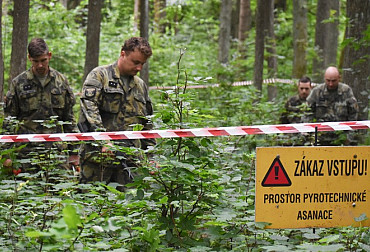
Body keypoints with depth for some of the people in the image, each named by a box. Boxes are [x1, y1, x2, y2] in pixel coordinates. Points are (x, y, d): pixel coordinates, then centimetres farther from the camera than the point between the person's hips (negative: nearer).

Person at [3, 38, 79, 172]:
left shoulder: (61, 81, 10)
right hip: (28, 152, -2)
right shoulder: (18, 83, 3)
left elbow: (69, 117, 14)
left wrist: (74, 151, 10)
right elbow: (8, 120, 5)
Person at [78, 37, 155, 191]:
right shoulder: (99, 75, 2)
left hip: (129, 159, 5)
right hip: (98, 155, -5)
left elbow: (147, 126, 27)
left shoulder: (141, 86, 21)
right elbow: (89, 107, -13)